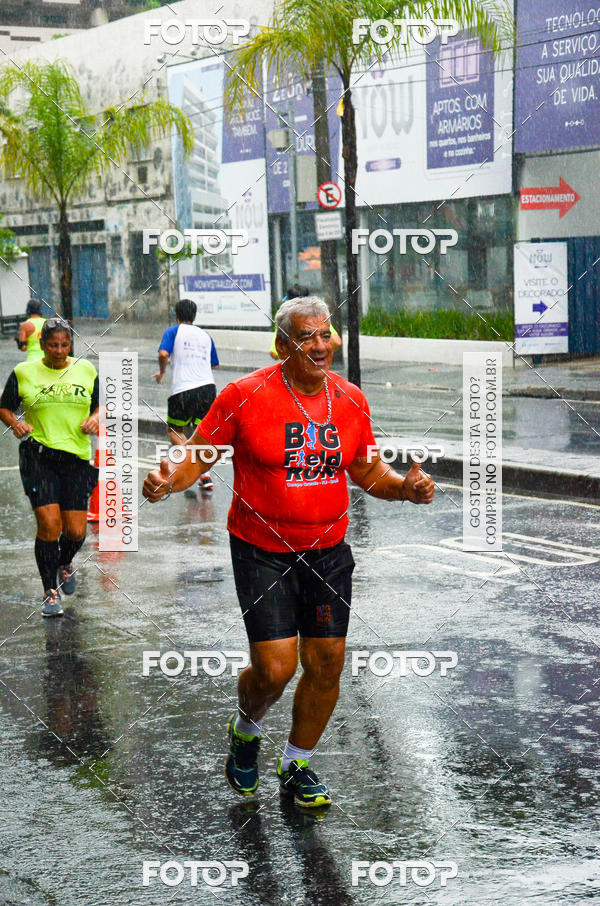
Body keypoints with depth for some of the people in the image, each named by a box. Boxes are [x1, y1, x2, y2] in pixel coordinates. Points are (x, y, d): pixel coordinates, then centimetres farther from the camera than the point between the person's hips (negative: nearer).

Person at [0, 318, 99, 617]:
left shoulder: (86, 369, 9)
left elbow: (101, 404, 17)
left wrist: (94, 418, -5)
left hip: (77, 457, 2)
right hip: (38, 456, -2)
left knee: (76, 531, 0)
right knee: (49, 523, -14)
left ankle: (65, 563, 36)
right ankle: (50, 591, 4)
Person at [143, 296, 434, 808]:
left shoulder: (351, 400, 3)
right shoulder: (245, 396, -11)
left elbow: (368, 470, 15)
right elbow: (198, 457, -3)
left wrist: (404, 488, -5)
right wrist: (168, 480, -24)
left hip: (327, 551, 4)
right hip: (262, 551, -4)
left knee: (327, 664, 5)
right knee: (275, 668, -11)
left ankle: (297, 767, 28)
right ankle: (246, 730, 25)